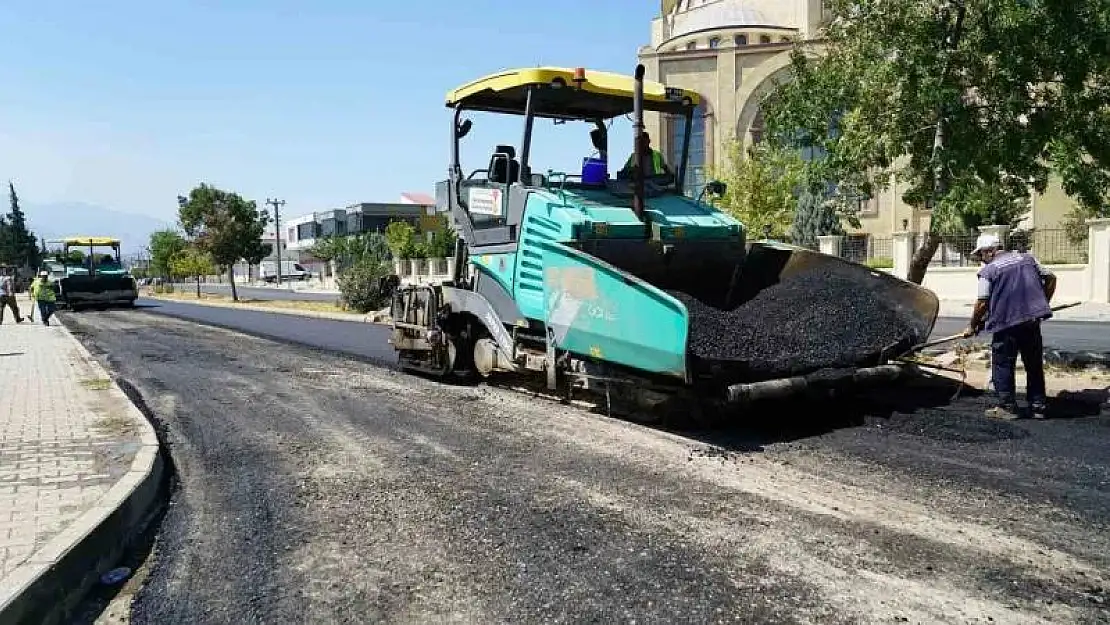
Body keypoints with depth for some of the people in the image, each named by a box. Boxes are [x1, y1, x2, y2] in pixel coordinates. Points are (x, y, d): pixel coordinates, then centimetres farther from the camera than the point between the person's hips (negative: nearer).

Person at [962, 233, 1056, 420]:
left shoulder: (988, 270, -5)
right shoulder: (1027, 258, 12)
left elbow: (982, 303, -9)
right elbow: (1050, 278, 14)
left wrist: (973, 326, 3)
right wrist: (1043, 304, 22)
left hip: (1006, 322, -5)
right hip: (1032, 320, 6)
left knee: (1003, 365, 5)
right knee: (1035, 365, 15)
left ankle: (1007, 407, 7)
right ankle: (1038, 406, 20)